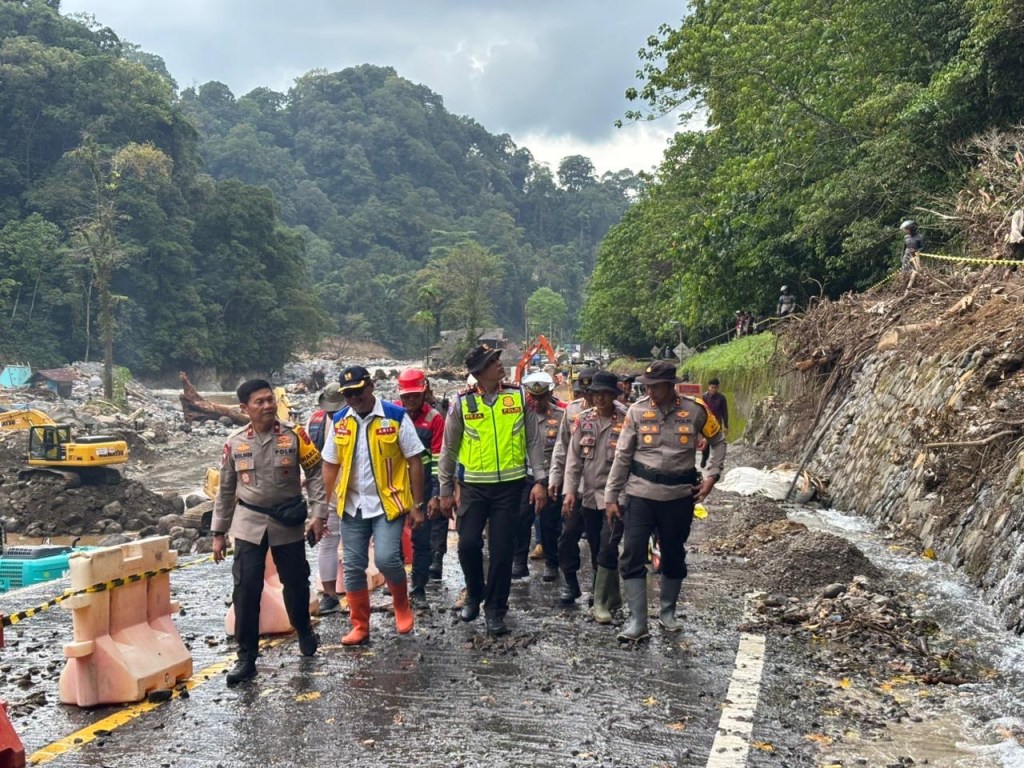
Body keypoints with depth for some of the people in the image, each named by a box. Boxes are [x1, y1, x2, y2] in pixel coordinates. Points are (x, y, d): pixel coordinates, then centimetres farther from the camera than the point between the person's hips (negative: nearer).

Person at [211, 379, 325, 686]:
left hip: (289, 522, 0)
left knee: (295, 582, 12)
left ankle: (304, 631, 40)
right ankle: (246, 657, 6)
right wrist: (218, 533, 7)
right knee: (245, 588, -5)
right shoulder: (235, 442, -3)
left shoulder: (294, 435, -7)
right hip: (249, 524, 1)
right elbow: (226, 489, 5)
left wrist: (318, 512, -11)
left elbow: (315, 473, -2)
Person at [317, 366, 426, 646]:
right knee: (352, 567, 5)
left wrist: (417, 505, -8)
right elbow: (330, 466, 9)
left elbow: (414, 461, -5)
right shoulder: (339, 421, 3)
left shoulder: (396, 416, -9)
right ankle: (360, 627, 19)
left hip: (389, 503, -4)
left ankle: (402, 607, 13)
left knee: (386, 559, -16)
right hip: (352, 506, 4)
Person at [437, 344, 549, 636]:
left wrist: (540, 480, -1)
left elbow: (533, 440, 4)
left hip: (509, 484, 0)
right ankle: (474, 595, 24)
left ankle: (495, 610, 17)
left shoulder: (518, 395, 0)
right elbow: (449, 449, 5)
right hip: (473, 485, 0)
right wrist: (445, 491, 6)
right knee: (468, 543, -4)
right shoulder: (462, 402, -3)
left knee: (501, 549, 2)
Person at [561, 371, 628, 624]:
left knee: (607, 548, -8)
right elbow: (574, 458, 5)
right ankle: (613, 597, 28)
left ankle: (601, 602, 1)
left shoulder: (626, 420, -7)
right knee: (600, 549, 13)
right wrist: (570, 491, -1)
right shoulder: (584, 420, 5)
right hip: (590, 496, 5)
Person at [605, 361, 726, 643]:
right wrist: (611, 496, -2)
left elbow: (718, 441, 12)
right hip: (640, 494, -1)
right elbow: (622, 456, -1)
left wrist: (712, 475, 0)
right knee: (633, 555, -6)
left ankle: (668, 613, 32)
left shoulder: (695, 410, -5)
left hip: (679, 496, 1)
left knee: (674, 555, 13)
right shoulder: (637, 410, -5)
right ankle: (637, 621, 1)